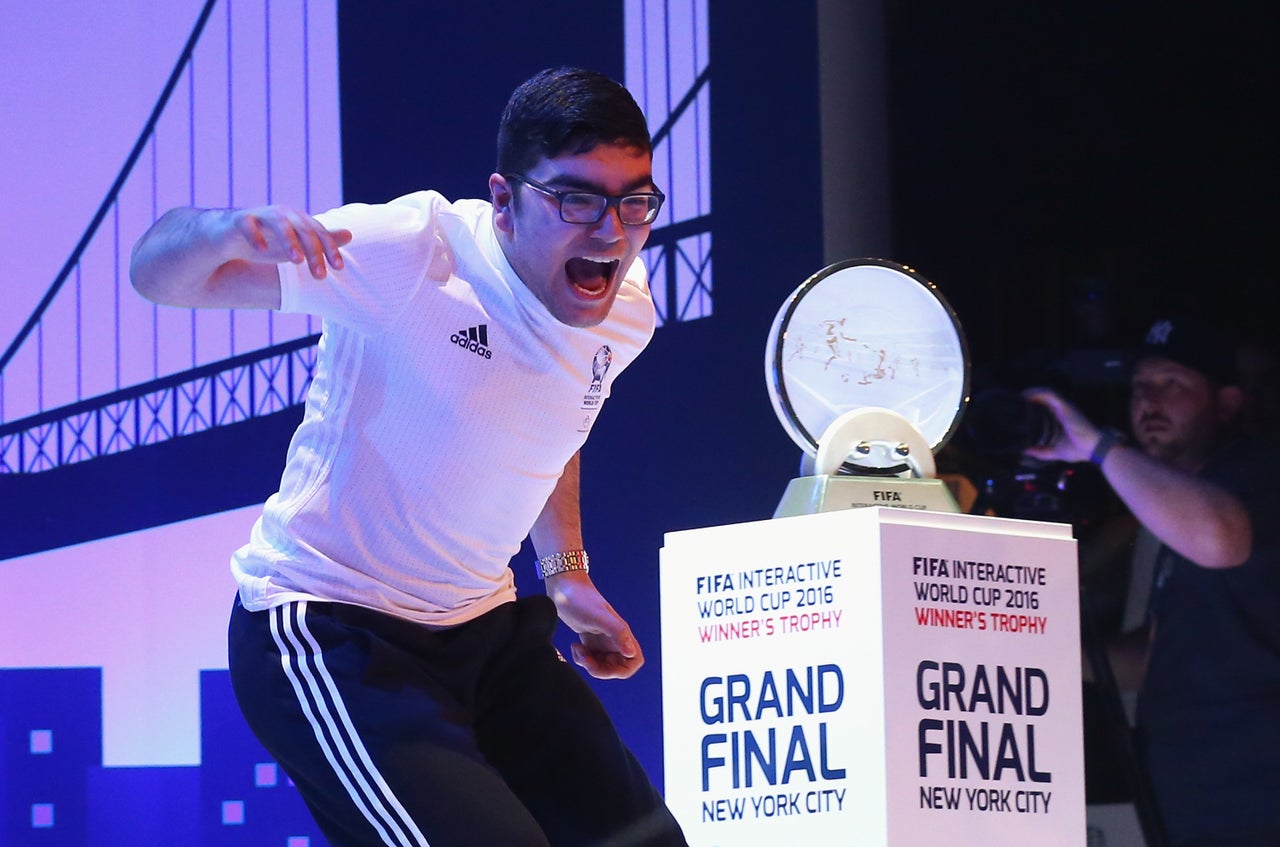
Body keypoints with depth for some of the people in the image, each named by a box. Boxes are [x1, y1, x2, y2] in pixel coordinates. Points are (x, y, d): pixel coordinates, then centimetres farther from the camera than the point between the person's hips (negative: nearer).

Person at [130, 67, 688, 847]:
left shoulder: (628, 309, 1)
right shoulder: (413, 252, -22)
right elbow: (158, 276, -22)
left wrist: (567, 571, 17)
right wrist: (226, 232, -44)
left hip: (484, 635, 8)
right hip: (330, 636, -8)